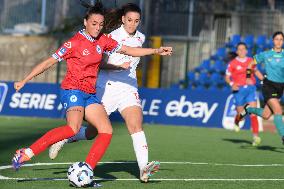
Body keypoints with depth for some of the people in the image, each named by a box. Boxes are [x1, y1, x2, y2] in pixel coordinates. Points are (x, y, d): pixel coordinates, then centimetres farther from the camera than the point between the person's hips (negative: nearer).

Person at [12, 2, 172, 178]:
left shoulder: (103, 40, 7)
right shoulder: (75, 42, -12)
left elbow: (128, 50, 16)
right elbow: (49, 62, -9)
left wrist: (156, 51, 10)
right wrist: (24, 81, -10)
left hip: (90, 94, 8)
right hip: (73, 90, -8)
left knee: (106, 131, -5)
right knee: (74, 128, -32)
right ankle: (26, 154, -32)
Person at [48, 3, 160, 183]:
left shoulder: (140, 38, 8)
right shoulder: (112, 37, -12)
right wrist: (116, 67, -28)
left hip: (128, 89, 4)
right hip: (106, 87, -4)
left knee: (136, 125, -19)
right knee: (92, 132, 5)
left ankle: (144, 168, -30)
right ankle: (64, 138, 33)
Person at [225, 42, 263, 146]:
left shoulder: (251, 61, 9)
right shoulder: (232, 63, -1)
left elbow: (256, 71, 24)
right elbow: (227, 77, 2)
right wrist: (232, 84, -17)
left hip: (251, 88, 2)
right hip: (239, 90, -2)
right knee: (241, 113, 3)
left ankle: (255, 136, -16)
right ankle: (236, 122, 42)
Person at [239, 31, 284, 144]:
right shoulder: (265, 55, -1)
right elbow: (252, 63, 13)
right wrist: (248, 75, 4)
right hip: (268, 86, -4)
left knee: (265, 116, 7)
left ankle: (248, 109, 36)